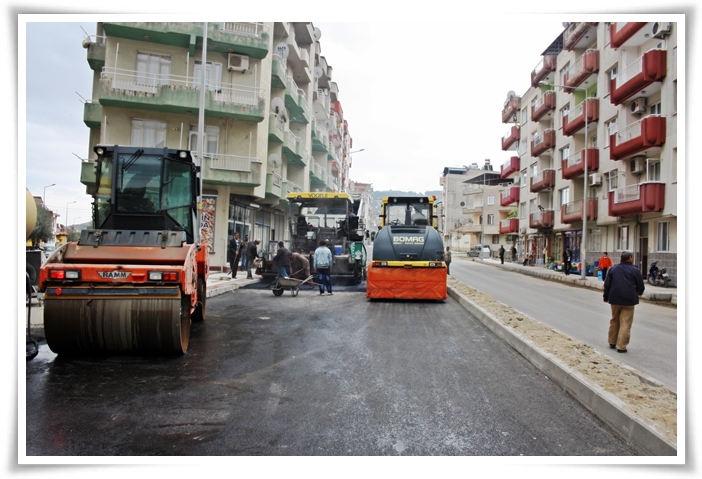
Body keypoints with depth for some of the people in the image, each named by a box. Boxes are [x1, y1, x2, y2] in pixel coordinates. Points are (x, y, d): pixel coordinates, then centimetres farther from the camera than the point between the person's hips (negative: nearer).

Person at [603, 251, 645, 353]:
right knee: (625, 323, 0)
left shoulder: (613, 268, 6)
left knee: (614, 321, 18)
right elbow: (641, 286, 0)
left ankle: (612, 342, 25)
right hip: (629, 300, -4)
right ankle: (621, 346, -1)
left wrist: (605, 296, 18)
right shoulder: (635, 270, -5)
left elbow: (607, 284, 7)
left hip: (615, 299, 4)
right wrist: (639, 293, 23)